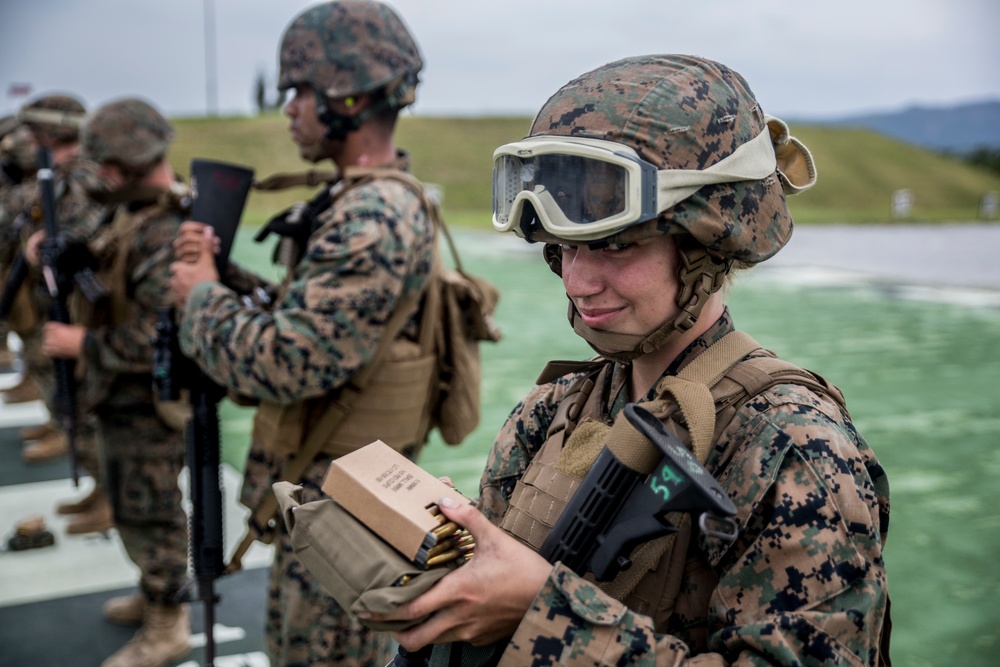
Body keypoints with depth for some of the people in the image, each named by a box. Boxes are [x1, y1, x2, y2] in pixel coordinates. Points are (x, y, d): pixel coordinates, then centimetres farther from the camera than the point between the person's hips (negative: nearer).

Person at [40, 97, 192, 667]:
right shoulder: (138, 213, 5)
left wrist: (82, 344, -20)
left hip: (147, 403, -10)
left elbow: (158, 340, -31)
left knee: (149, 514, 5)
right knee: (135, 507, 23)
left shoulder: (169, 234, -27)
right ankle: (154, 595, 42)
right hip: (126, 397, 10)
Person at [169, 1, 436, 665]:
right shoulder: (359, 202, 8)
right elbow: (301, 318, 11)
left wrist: (202, 296, -13)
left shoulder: (376, 218, -25)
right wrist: (220, 272, -4)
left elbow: (282, 362, -30)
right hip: (318, 488, 10)